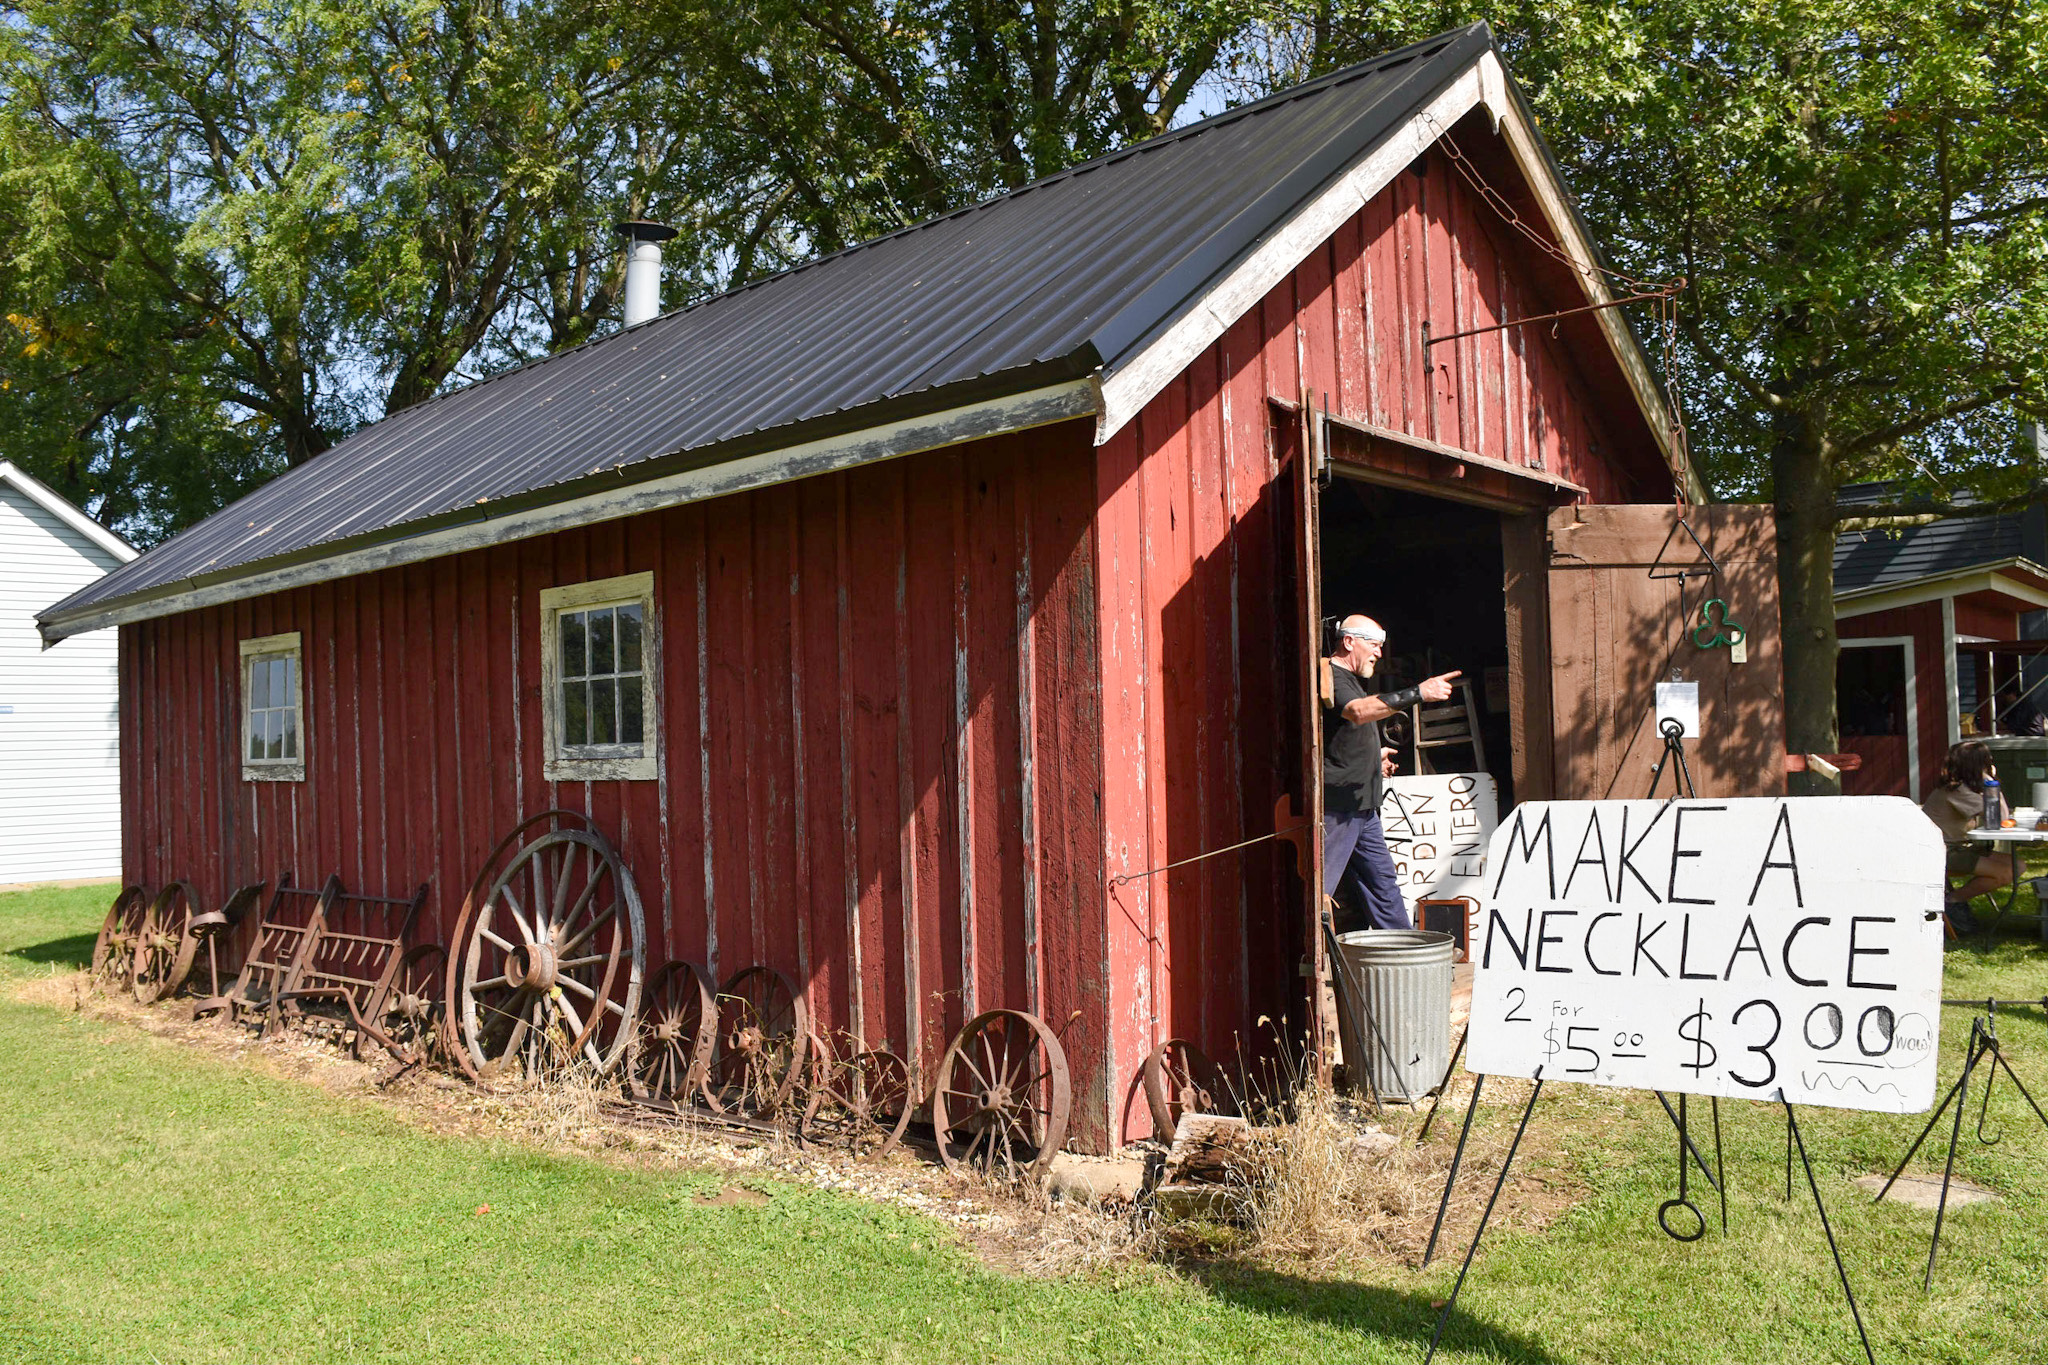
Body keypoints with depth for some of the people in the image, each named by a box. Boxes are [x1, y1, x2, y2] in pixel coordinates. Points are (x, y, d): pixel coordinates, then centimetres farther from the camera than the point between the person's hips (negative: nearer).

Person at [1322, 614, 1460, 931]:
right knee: (1319, 890, -8)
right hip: (1336, 808, -10)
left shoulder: (1351, 679, 20)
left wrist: (1374, 755, 20)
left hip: (1362, 807, 10)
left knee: (1381, 879, 16)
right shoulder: (1331, 677, -13)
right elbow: (1359, 711, -35)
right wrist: (1418, 693, -37)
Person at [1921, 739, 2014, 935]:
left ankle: (1955, 898, 6)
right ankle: (1953, 901, -1)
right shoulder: (1956, 791, -19)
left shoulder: (1956, 786, 8)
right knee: (2004, 873, -19)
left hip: (1956, 847, 10)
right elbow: (2001, 818, -22)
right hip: (1940, 853, -10)